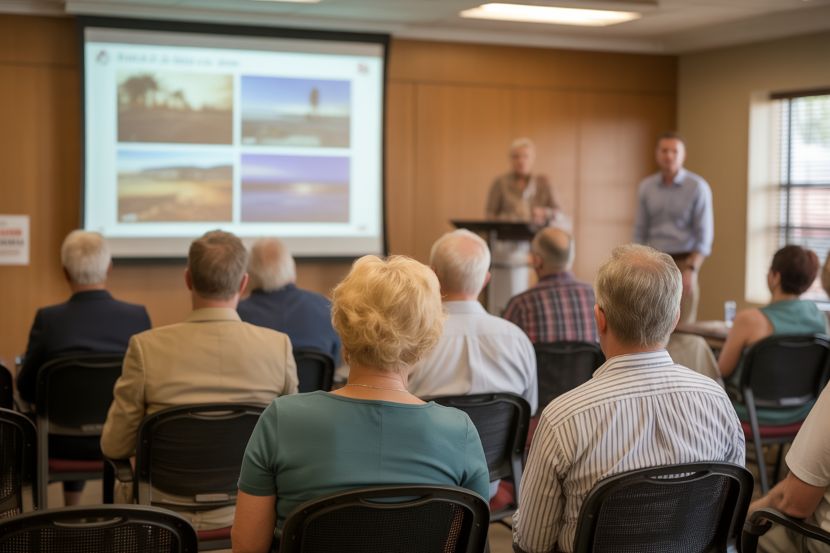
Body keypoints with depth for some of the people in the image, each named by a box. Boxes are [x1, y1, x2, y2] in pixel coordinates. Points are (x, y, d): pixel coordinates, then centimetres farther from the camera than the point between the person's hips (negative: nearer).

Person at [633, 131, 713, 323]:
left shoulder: (698, 187, -5)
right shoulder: (646, 186, 7)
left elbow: (704, 235, -8)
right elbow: (640, 231, 11)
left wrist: (691, 270, -17)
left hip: (683, 262, -3)